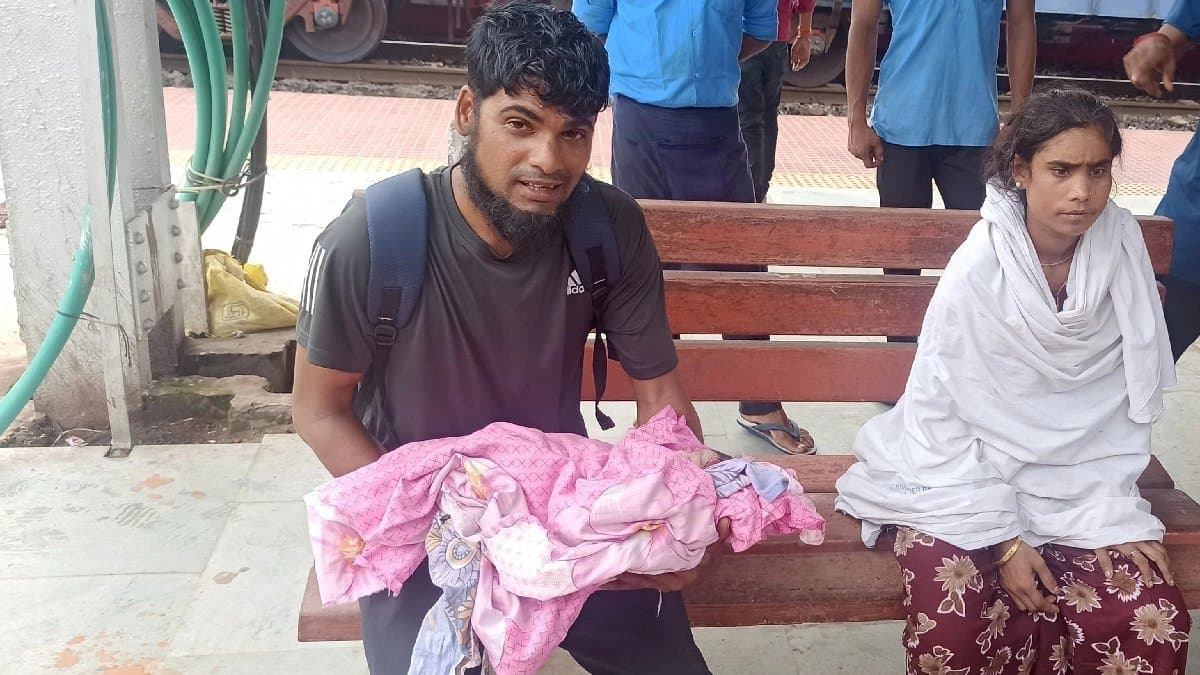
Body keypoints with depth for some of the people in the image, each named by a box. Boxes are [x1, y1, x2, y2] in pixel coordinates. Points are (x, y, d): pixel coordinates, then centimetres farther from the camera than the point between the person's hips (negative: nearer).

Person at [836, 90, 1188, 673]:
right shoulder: (978, 269, -17)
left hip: (1076, 484, 3)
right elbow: (943, 414, -12)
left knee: (1156, 626, -17)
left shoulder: (1121, 248, -7)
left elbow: (1127, 400, 1)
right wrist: (1002, 537, -13)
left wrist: (1112, 510, -7)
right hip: (965, 478, -3)